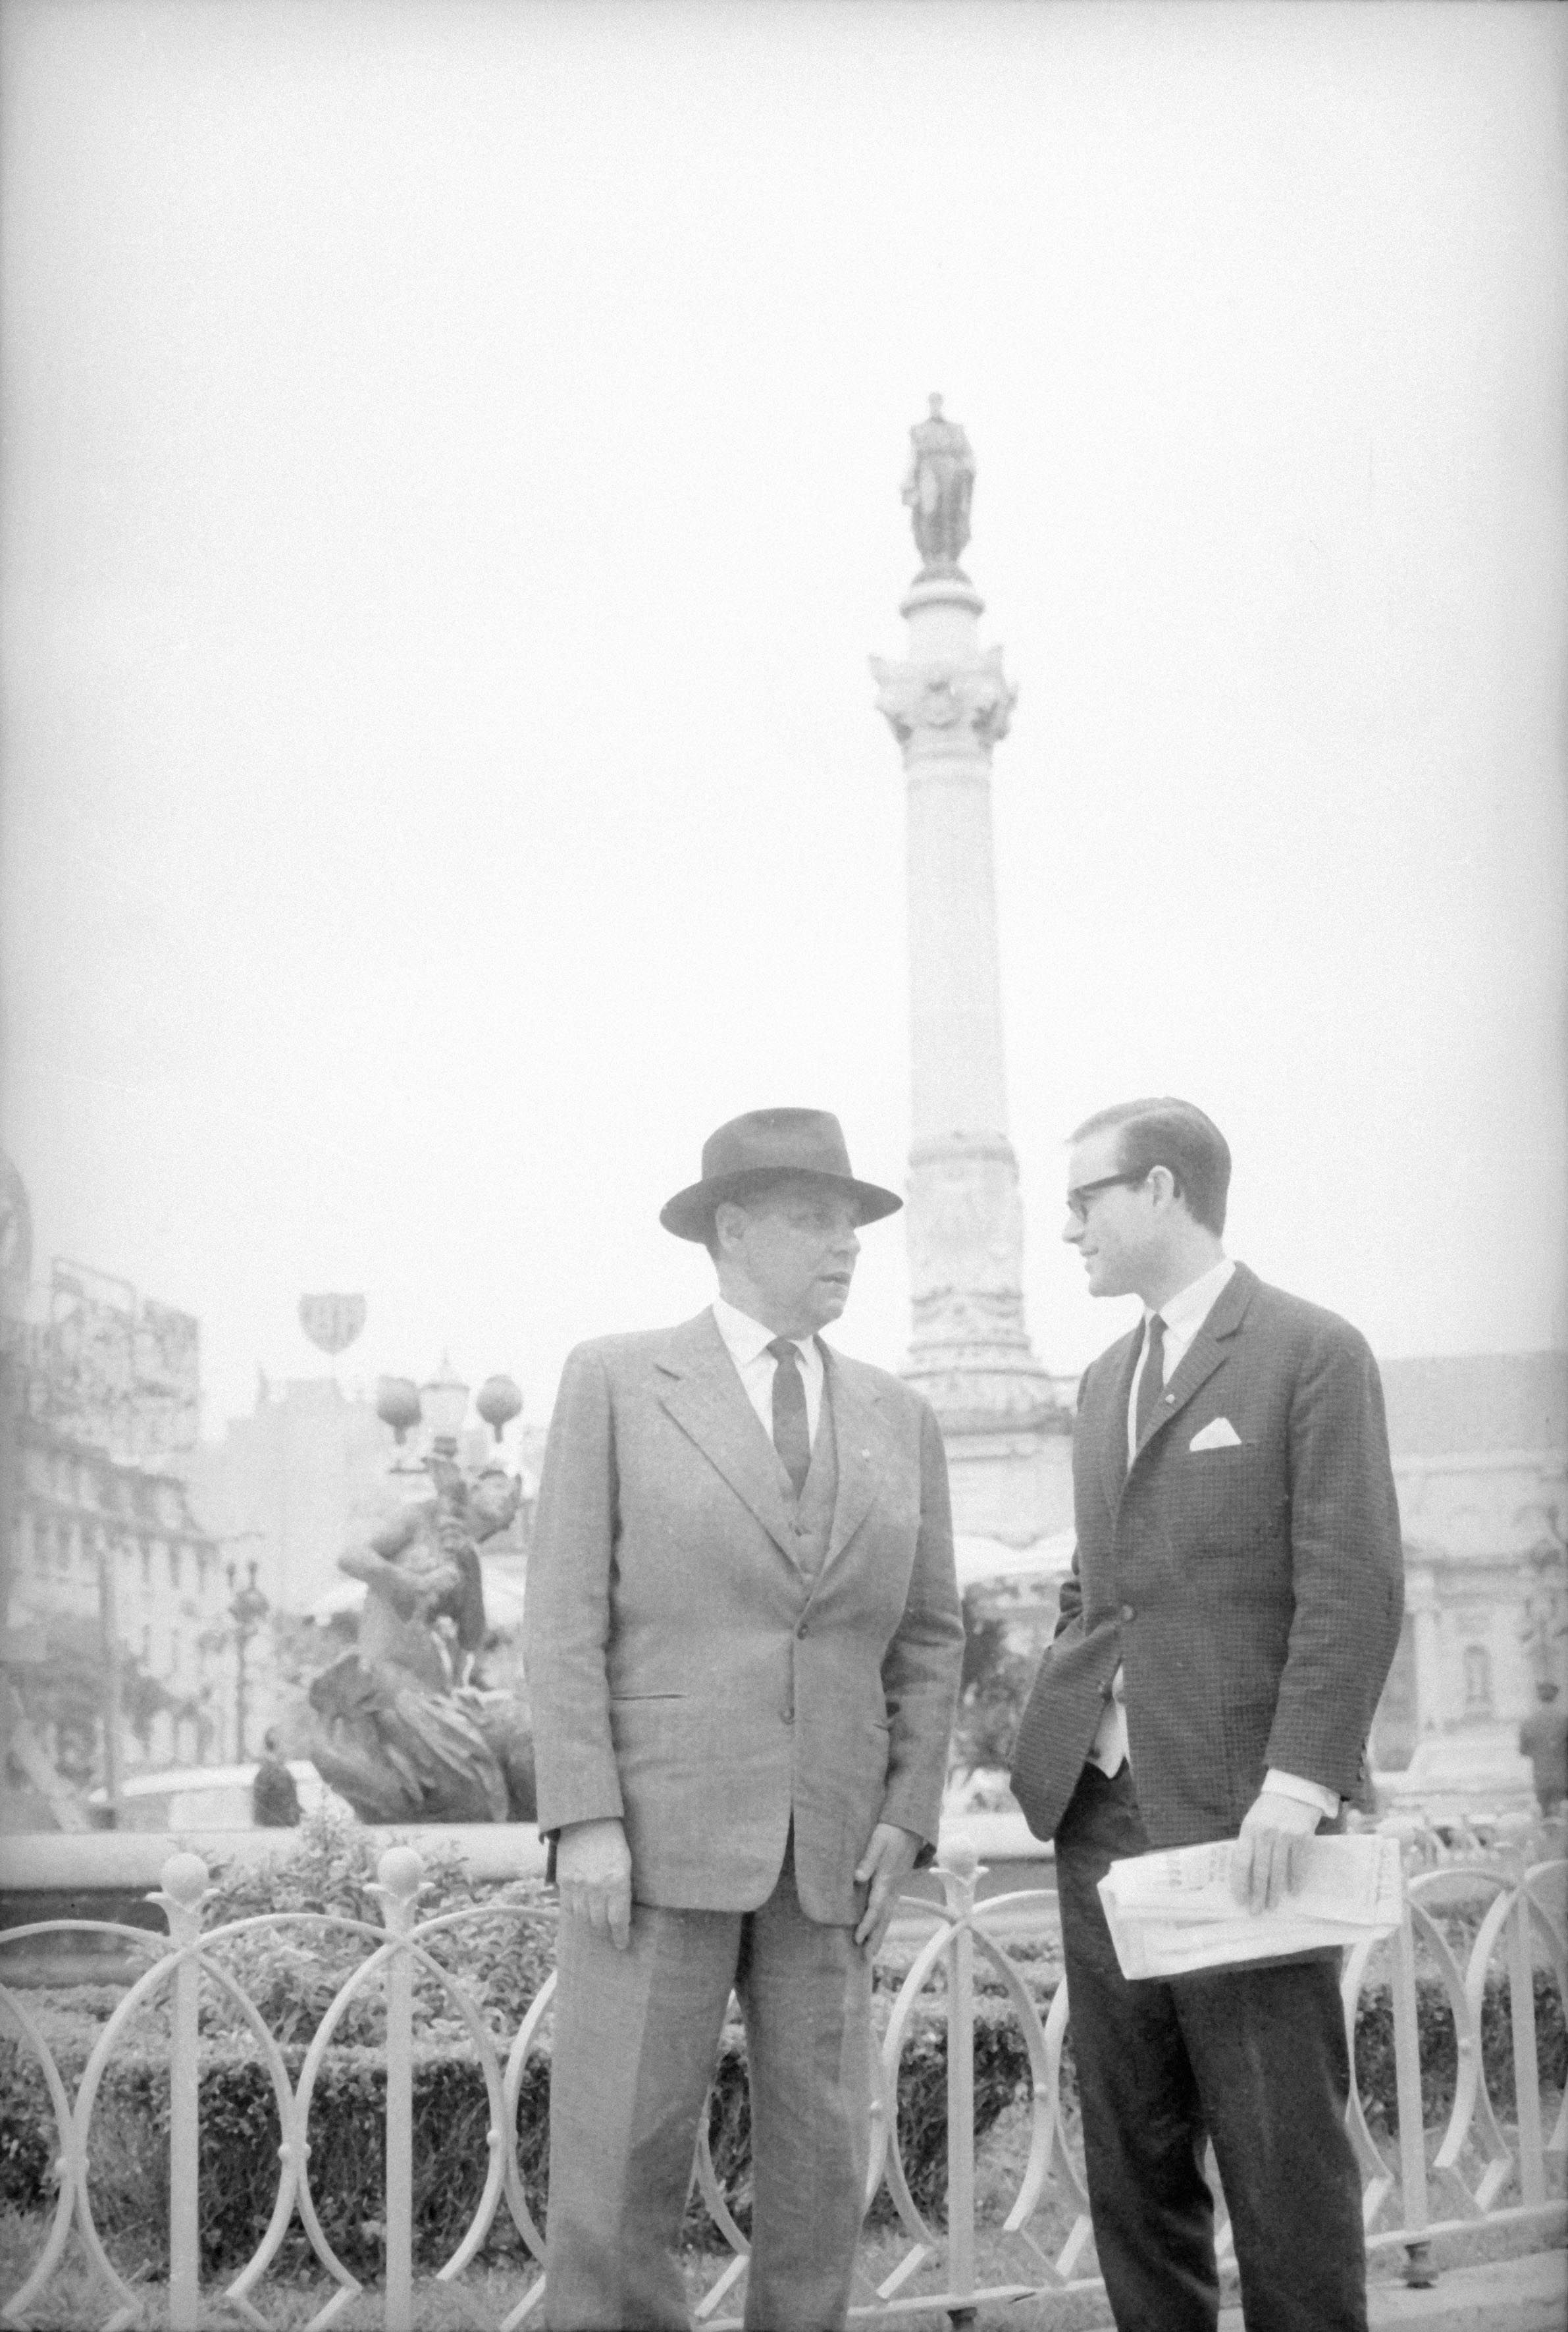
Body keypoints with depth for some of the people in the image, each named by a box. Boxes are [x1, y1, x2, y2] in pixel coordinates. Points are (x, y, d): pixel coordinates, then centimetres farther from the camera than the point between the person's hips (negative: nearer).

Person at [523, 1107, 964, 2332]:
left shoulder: (900, 1419, 11)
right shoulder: (616, 1379, -1)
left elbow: (928, 1637, 12)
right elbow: (566, 1615, -5)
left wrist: (905, 1821, 0)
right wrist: (585, 1820, -13)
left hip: (826, 1848, 4)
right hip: (655, 1826, -4)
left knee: (819, 2160, 4)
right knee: (622, 2153, -4)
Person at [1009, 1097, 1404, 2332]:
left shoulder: (1314, 1353, -3)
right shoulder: (1107, 1380, 19)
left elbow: (1355, 1591, -10)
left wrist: (1298, 1785, -18)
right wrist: (1052, 1740, 10)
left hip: (1239, 1818, -7)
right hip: (1103, 1813, 7)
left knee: (1283, 2156, -2)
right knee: (1131, 2157, 10)